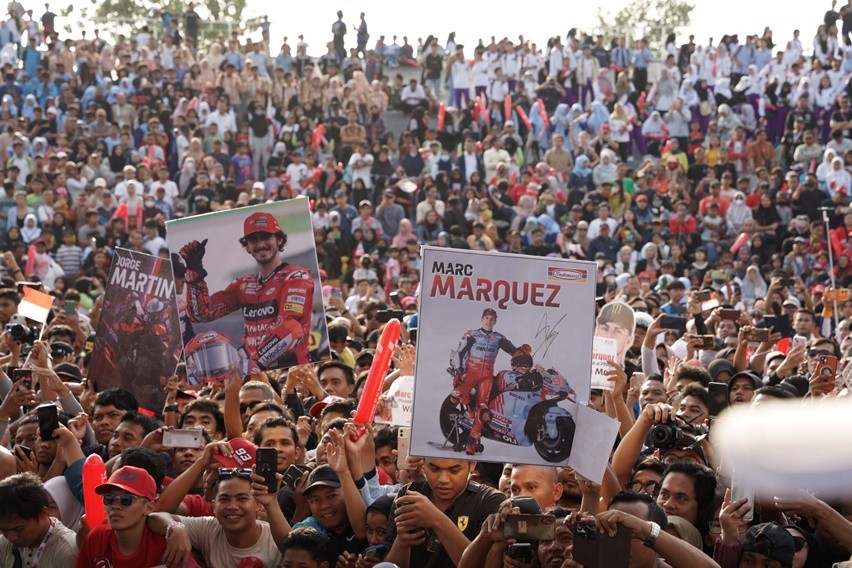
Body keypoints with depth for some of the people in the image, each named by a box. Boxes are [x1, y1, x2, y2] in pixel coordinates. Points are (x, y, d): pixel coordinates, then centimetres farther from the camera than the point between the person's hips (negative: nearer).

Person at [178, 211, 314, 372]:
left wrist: (255, 364, -24)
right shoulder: (244, 285, 21)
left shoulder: (297, 278, 0)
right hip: (256, 376, 6)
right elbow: (202, 313, 17)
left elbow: (290, 330, -14)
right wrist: (194, 270, 9)